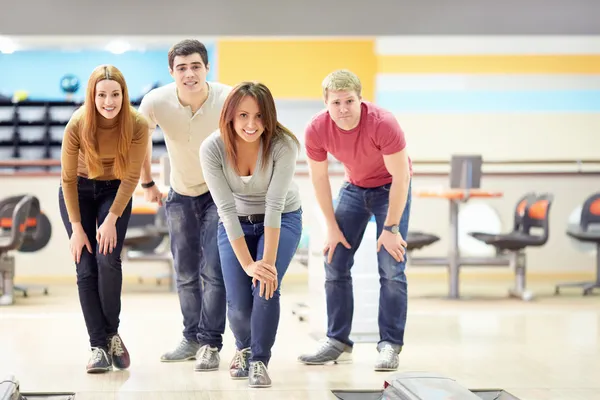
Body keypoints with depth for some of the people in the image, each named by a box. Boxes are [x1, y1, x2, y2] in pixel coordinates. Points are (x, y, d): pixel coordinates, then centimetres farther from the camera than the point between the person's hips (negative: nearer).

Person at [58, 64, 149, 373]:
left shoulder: (137, 125, -24)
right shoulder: (77, 125, -25)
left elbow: (131, 176, -13)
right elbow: (67, 178, -14)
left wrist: (111, 220, -16)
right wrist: (76, 227, -13)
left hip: (115, 191, 0)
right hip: (78, 191, 0)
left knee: (108, 260, -16)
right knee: (86, 269, -8)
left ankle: (112, 333, 4)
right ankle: (99, 346, -5)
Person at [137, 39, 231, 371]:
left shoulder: (228, 100, -26)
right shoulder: (156, 102, -19)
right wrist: (147, 183, 9)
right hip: (181, 194, 3)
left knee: (214, 270, -11)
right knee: (185, 272, 12)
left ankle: (210, 344, -2)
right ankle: (192, 338, 25)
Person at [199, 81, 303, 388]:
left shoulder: (283, 145, -28)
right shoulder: (212, 149, -24)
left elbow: (275, 205, -30)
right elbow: (226, 209, -25)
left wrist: (269, 262, -33)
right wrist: (248, 264, -29)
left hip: (282, 221, -1)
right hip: (236, 224, 1)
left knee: (266, 287, -23)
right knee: (238, 302, -8)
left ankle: (259, 361, -2)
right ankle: (244, 348, 26)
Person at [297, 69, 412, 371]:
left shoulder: (383, 123, -33)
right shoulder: (316, 130, -21)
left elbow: (400, 177, -24)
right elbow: (319, 178, -6)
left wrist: (391, 228, -21)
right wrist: (332, 227, -4)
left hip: (391, 188, -4)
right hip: (354, 187, 4)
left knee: (391, 268, -14)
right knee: (335, 264, -1)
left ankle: (390, 346, -8)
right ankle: (338, 342, 8)